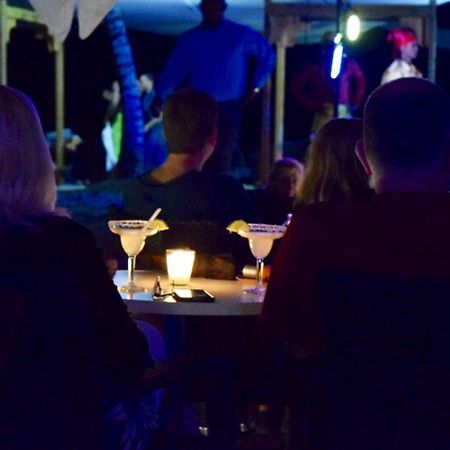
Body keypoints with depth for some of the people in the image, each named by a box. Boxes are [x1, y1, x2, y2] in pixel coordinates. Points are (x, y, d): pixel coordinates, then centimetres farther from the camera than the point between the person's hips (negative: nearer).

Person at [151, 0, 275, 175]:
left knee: (221, 161, -4)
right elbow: (173, 70, 4)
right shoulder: (189, 38, 7)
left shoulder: (241, 34, 1)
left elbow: (268, 55, 10)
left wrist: (255, 87, 5)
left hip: (227, 108, -2)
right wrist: (160, 97, -7)